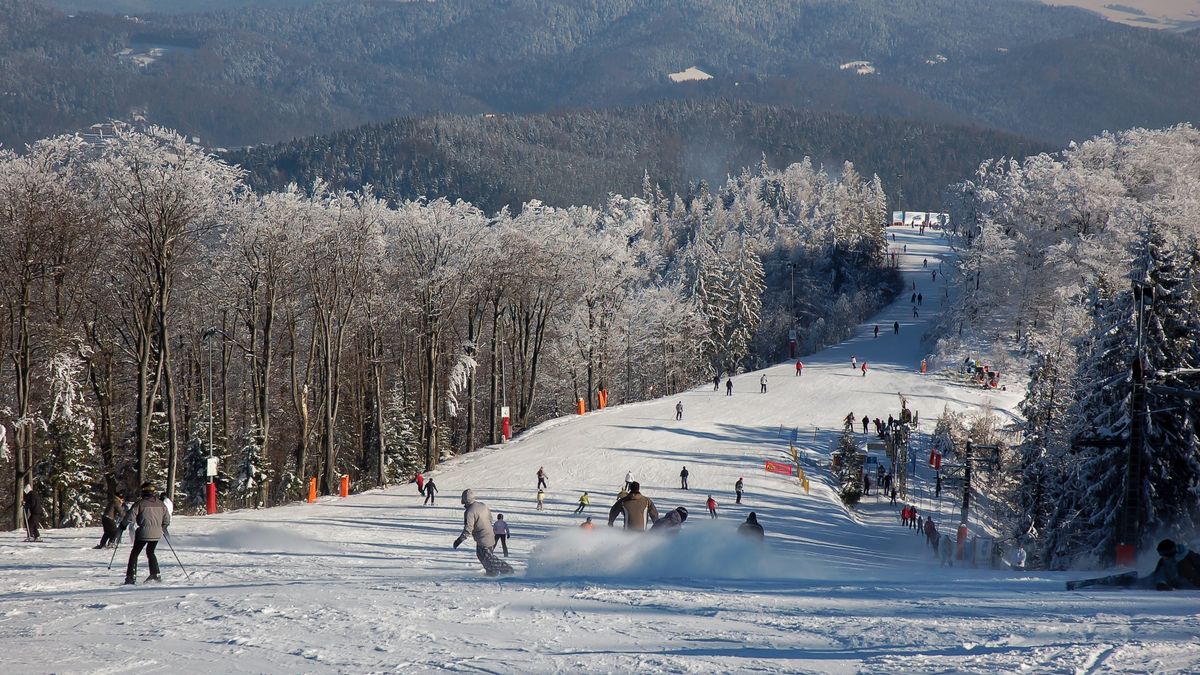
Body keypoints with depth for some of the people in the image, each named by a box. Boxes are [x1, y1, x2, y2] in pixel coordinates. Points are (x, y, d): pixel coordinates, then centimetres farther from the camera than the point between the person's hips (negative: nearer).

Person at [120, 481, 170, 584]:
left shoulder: (140, 503, -9)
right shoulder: (160, 503, 5)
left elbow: (130, 517, -10)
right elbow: (167, 519, 13)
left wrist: (122, 524, 8)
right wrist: (163, 527, 32)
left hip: (143, 533, -5)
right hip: (157, 533, 5)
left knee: (134, 553, 7)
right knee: (150, 552, 24)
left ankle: (131, 577, 1)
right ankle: (155, 575, 19)